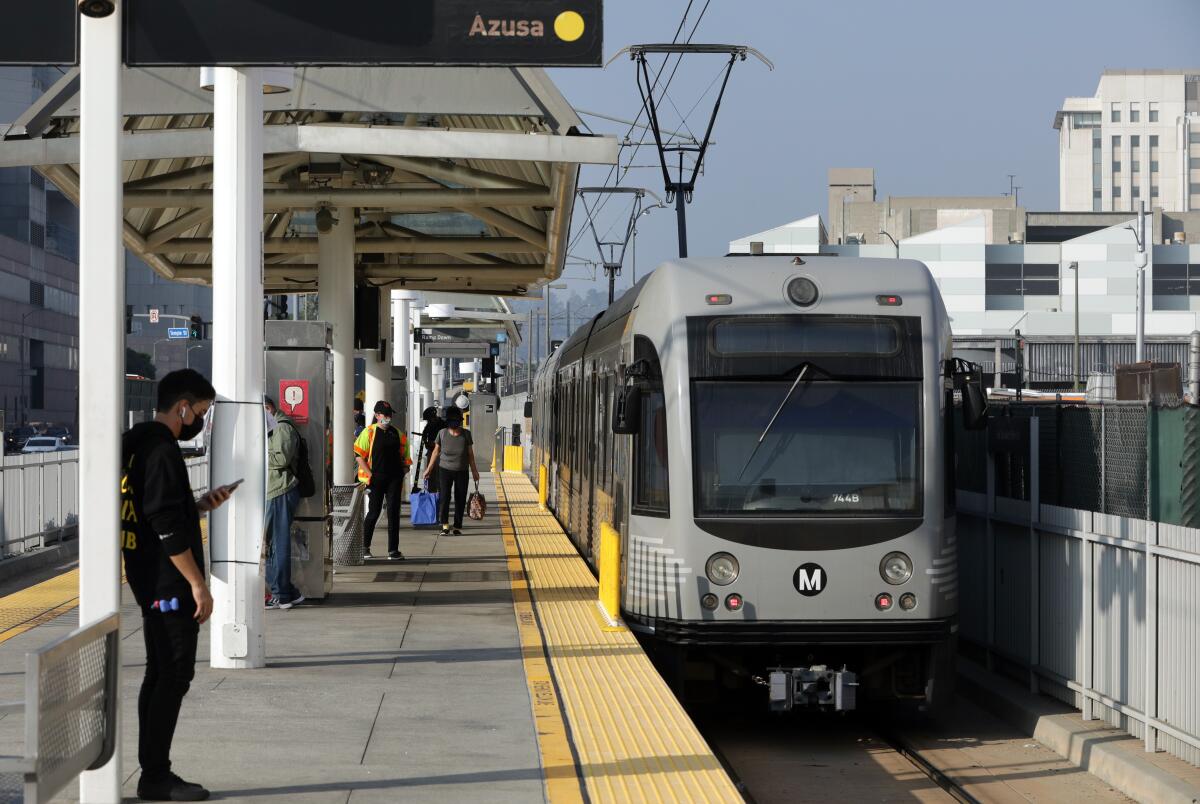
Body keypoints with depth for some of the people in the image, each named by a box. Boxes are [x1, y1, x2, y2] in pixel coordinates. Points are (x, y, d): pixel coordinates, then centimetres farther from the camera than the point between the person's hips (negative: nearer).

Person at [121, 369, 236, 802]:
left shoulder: (138, 445, 14)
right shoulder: (162, 450, -17)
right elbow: (167, 527, -22)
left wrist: (199, 505, 13)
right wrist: (198, 584, -19)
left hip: (151, 582, 10)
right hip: (169, 583, -10)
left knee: (159, 674, 13)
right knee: (175, 674, -7)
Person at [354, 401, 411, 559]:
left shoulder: (398, 434, 12)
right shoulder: (369, 432, -2)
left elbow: (404, 456, 21)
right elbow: (359, 455, -5)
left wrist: (403, 472, 9)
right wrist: (370, 474, -11)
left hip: (394, 478, 4)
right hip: (376, 479, -4)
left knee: (393, 513, 0)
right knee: (373, 513, 0)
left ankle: (393, 550, 3)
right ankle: (365, 548, 16)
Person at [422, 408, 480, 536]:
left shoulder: (466, 434, -2)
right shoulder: (442, 434, -3)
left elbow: (470, 454, 6)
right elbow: (436, 451, 6)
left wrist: (474, 471, 8)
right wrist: (429, 468, 5)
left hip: (461, 472, 1)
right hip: (445, 470, -1)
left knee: (460, 499, 2)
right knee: (444, 497, -11)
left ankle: (458, 526, 10)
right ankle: (445, 525, -9)